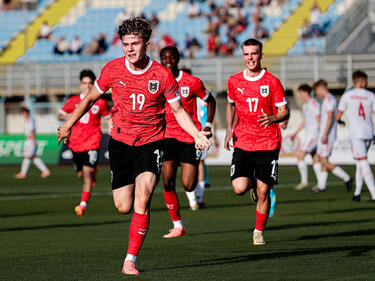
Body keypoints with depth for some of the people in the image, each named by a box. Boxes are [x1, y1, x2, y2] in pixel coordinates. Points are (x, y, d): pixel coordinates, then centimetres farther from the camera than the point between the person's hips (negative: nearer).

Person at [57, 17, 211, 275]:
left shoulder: (162, 75, -9)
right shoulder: (113, 69, -4)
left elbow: (178, 110, 2)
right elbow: (91, 97, 13)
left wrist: (197, 134, -13)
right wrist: (70, 123, 15)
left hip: (151, 141, -2)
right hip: (120, 141, 2)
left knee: (143, 196, -21)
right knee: (124, 207, -1)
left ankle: (131, 260, -15)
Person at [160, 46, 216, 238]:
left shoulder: (192, 83, -6)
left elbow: (210, 100, 9)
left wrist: (208, 125, 1)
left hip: (190, 136, -2)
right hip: (168, 135, 2)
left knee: (188, 185, -9)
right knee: (168, 182, -11)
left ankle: (193, 192, 32)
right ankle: (177, 226, 1)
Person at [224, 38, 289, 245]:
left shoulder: (272, 82, -3)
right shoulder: (234, 81, 5)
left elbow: (285, 111, -2)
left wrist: (273, 118, -24)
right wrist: (229, 130, 10)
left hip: (268, 144, -1)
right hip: (242, 143, 1)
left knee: (263, 192, -2)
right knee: (239, 188, -14)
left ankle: (258, 232, 16)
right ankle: (253, 182, 24)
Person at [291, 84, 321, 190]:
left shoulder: (314, 104, -12)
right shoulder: (305, 105, 17)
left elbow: (319, 120, -15)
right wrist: (295, 133, 23)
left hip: (314, 134, -10)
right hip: (308, 134, 10)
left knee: (300, 156, -12)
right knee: (315, 159, 8)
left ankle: (304, 181, -9)